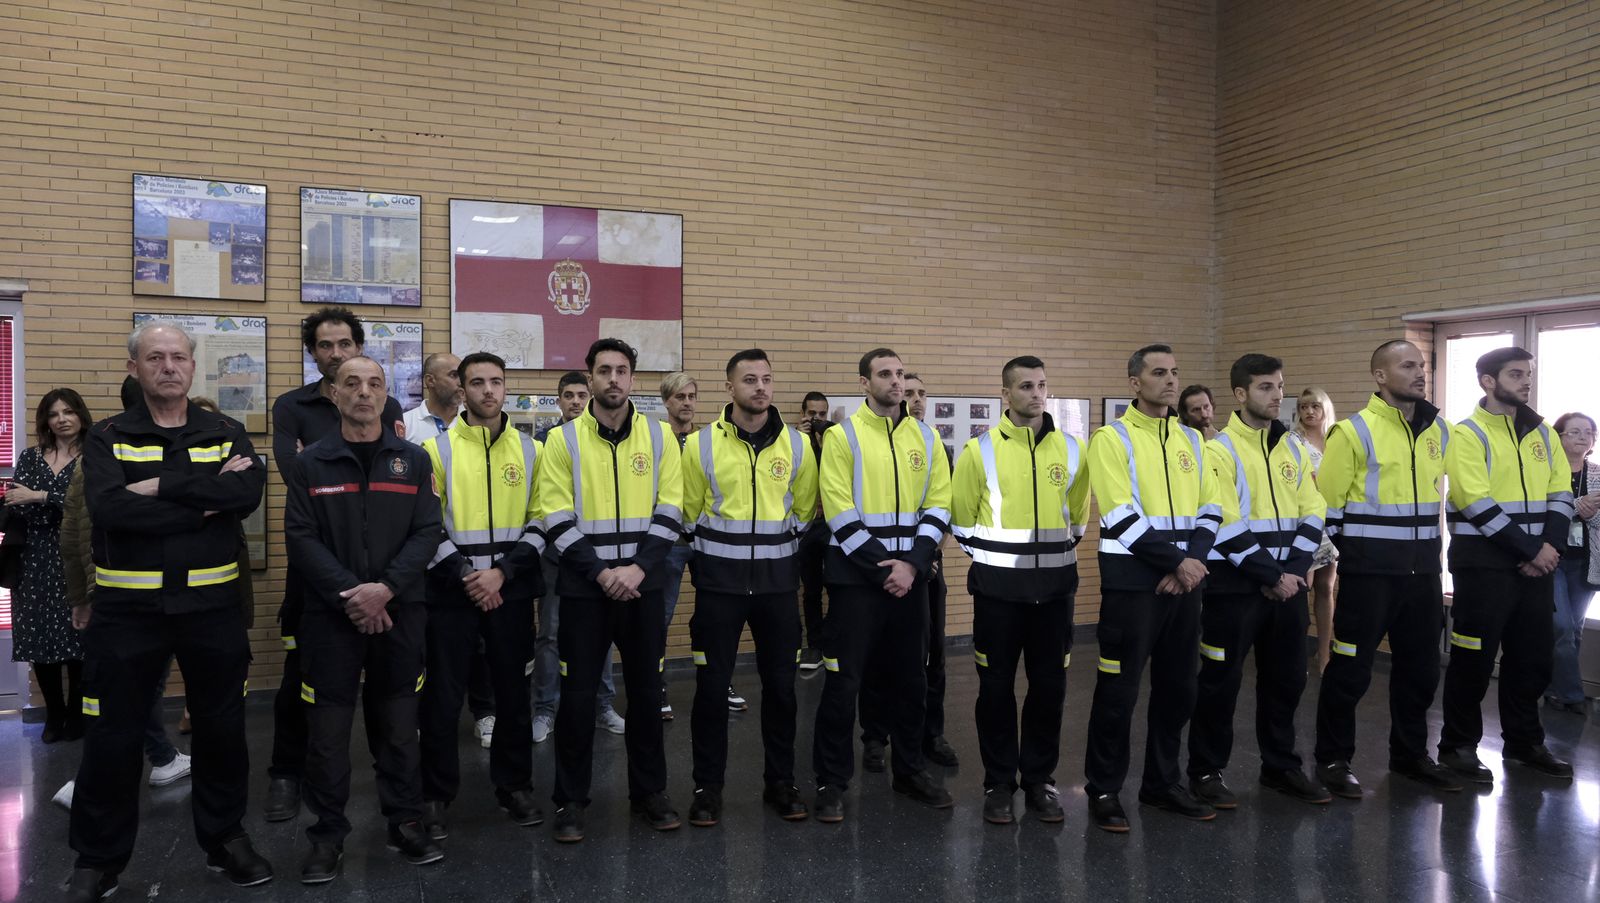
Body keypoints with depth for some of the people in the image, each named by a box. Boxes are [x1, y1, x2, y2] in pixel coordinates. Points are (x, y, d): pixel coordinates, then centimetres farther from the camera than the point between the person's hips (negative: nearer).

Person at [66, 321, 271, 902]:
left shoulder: (227, 434, 5)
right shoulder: (107, 438, 1)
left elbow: (249, 492, -15)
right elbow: (111, 508, -18)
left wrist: (163, 487, -18)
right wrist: (207, 499, -17)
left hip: (211, 603, 2)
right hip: (127, 606, -1)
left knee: (222, 728, 12)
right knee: (113, 736, 7)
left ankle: (225, 837, 30)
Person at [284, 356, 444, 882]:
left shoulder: (413, 460, 6)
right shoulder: (309, 464, 3)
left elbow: (427, 532, -1)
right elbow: (301, 539, -5)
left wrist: (385, 588, -14)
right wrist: (349, 594, -15)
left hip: (399, 613, 1)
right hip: (330, 615, -1)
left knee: (398, 724, 9)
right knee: (327, 728, 4)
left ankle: (406, 823, 22)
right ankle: (327, 834, 17)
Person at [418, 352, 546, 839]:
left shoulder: (530, 450, 5)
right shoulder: (436, 449, 0)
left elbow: (540, 522, 2)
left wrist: (502, 572, -9)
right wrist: (465, 575, -13)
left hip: (511, 592, 2)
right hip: (451, 593, -2)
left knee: (513, 692, 11)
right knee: (443, 697, 4)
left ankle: (514, 785, 26)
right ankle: (436, 796, 18)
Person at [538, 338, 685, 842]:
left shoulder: (659, 436, 4)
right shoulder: (563, 439, -1)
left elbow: (670, 511, 0)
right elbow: (557, 520, -6)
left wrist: (637, 568, -12)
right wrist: (601, 573, -14)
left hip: (642, 585, 2)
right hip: (584, 587, -1)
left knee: (646, 691, 10)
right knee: (577, 694, 4)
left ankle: (650, 791, 26)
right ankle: (571, 800, 19)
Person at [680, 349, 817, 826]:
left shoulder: (797, 445, 2)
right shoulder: (701, 444, -3)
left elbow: (803, 512, 10)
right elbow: (689, 514, 4)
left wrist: (778, 556, 10)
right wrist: (708, 564, 6)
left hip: (777, 581, 2)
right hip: (719, 581, -1)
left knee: (780, 684, 8)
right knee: (712, 685, 3)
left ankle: (781, 781, 23)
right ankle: (707, 786, 16)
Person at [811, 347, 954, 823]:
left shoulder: (926, 437, 8)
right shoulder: (842, 436, -5)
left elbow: (939, 505, 4)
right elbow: (840, 512, -11)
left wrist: (911, 562, -9)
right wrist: (881, 566, -14)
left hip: (910, 575, 4)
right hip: (856, 575, -4)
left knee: (910, 678, 14)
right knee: (844, 680, -1)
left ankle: (911, 769, 30)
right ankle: (831, 782, 11)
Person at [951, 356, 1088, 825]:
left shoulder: (1071, 449, 3)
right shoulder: (980, 450, -5)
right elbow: (962, 519, 3)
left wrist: (1052, 553, 14)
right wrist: (992, 557, 6)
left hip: (1055, 587, 3)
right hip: (999, 588, -2)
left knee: (1049, 685, 8)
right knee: (997, 686, 5)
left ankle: (1039, 779, 23)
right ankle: (999, 783, 18)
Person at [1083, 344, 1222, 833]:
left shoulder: (1192, 440, 13)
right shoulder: (1112, 438, -7)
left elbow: (1209, 510, 9)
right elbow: (1122, 518, -15)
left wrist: (1192, 562, -7)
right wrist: (1177, 562, -15)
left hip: (1183, 581, 6)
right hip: (1132, 581, -6)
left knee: (1178, 688, 13)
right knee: (1118, 690, -1)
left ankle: (1163, 783, 27)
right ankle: (1103, 791, 11)